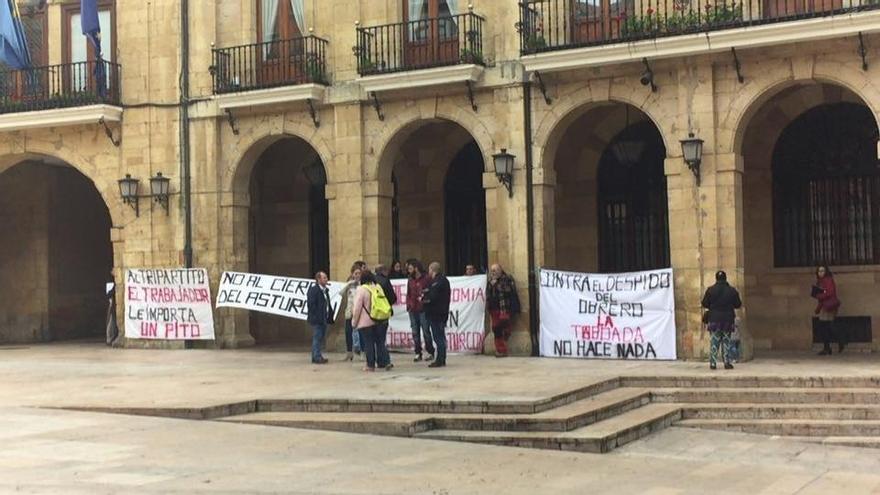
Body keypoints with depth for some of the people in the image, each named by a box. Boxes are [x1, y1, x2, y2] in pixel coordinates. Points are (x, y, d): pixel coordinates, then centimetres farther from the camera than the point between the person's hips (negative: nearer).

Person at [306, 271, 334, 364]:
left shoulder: (325, 290, 16)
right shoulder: (313, 290, -12)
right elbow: (311, 304, -17)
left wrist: (330, 315, 10)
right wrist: (315, 317, -19)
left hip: (324, 319, 9)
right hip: (317, 319, -9)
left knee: (319, 338, 13)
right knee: (317, 338, -6)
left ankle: (316, 357, 19)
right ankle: (317, 357, -3)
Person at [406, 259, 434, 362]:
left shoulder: (426, 278, -7)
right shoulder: (410, 280, 13)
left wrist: (423, 298, -19)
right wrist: (408, 304, 6)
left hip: (423, 310, -6)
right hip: (413, 310, 6)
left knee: (426, 331, -1)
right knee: (415, 333, 8)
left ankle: (430, 353, 8)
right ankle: (418, 353, 13)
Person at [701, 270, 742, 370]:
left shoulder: (710, 290, -5)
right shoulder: (732, 291, -3)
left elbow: (704, 304, -2)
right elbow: (738, 305, 2)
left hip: (714, 319, 0)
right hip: (728, 319, 0)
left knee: (714, 341, 5)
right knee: (726, 341, 8)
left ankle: (713, 363, 1)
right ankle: (727, 363, 6)